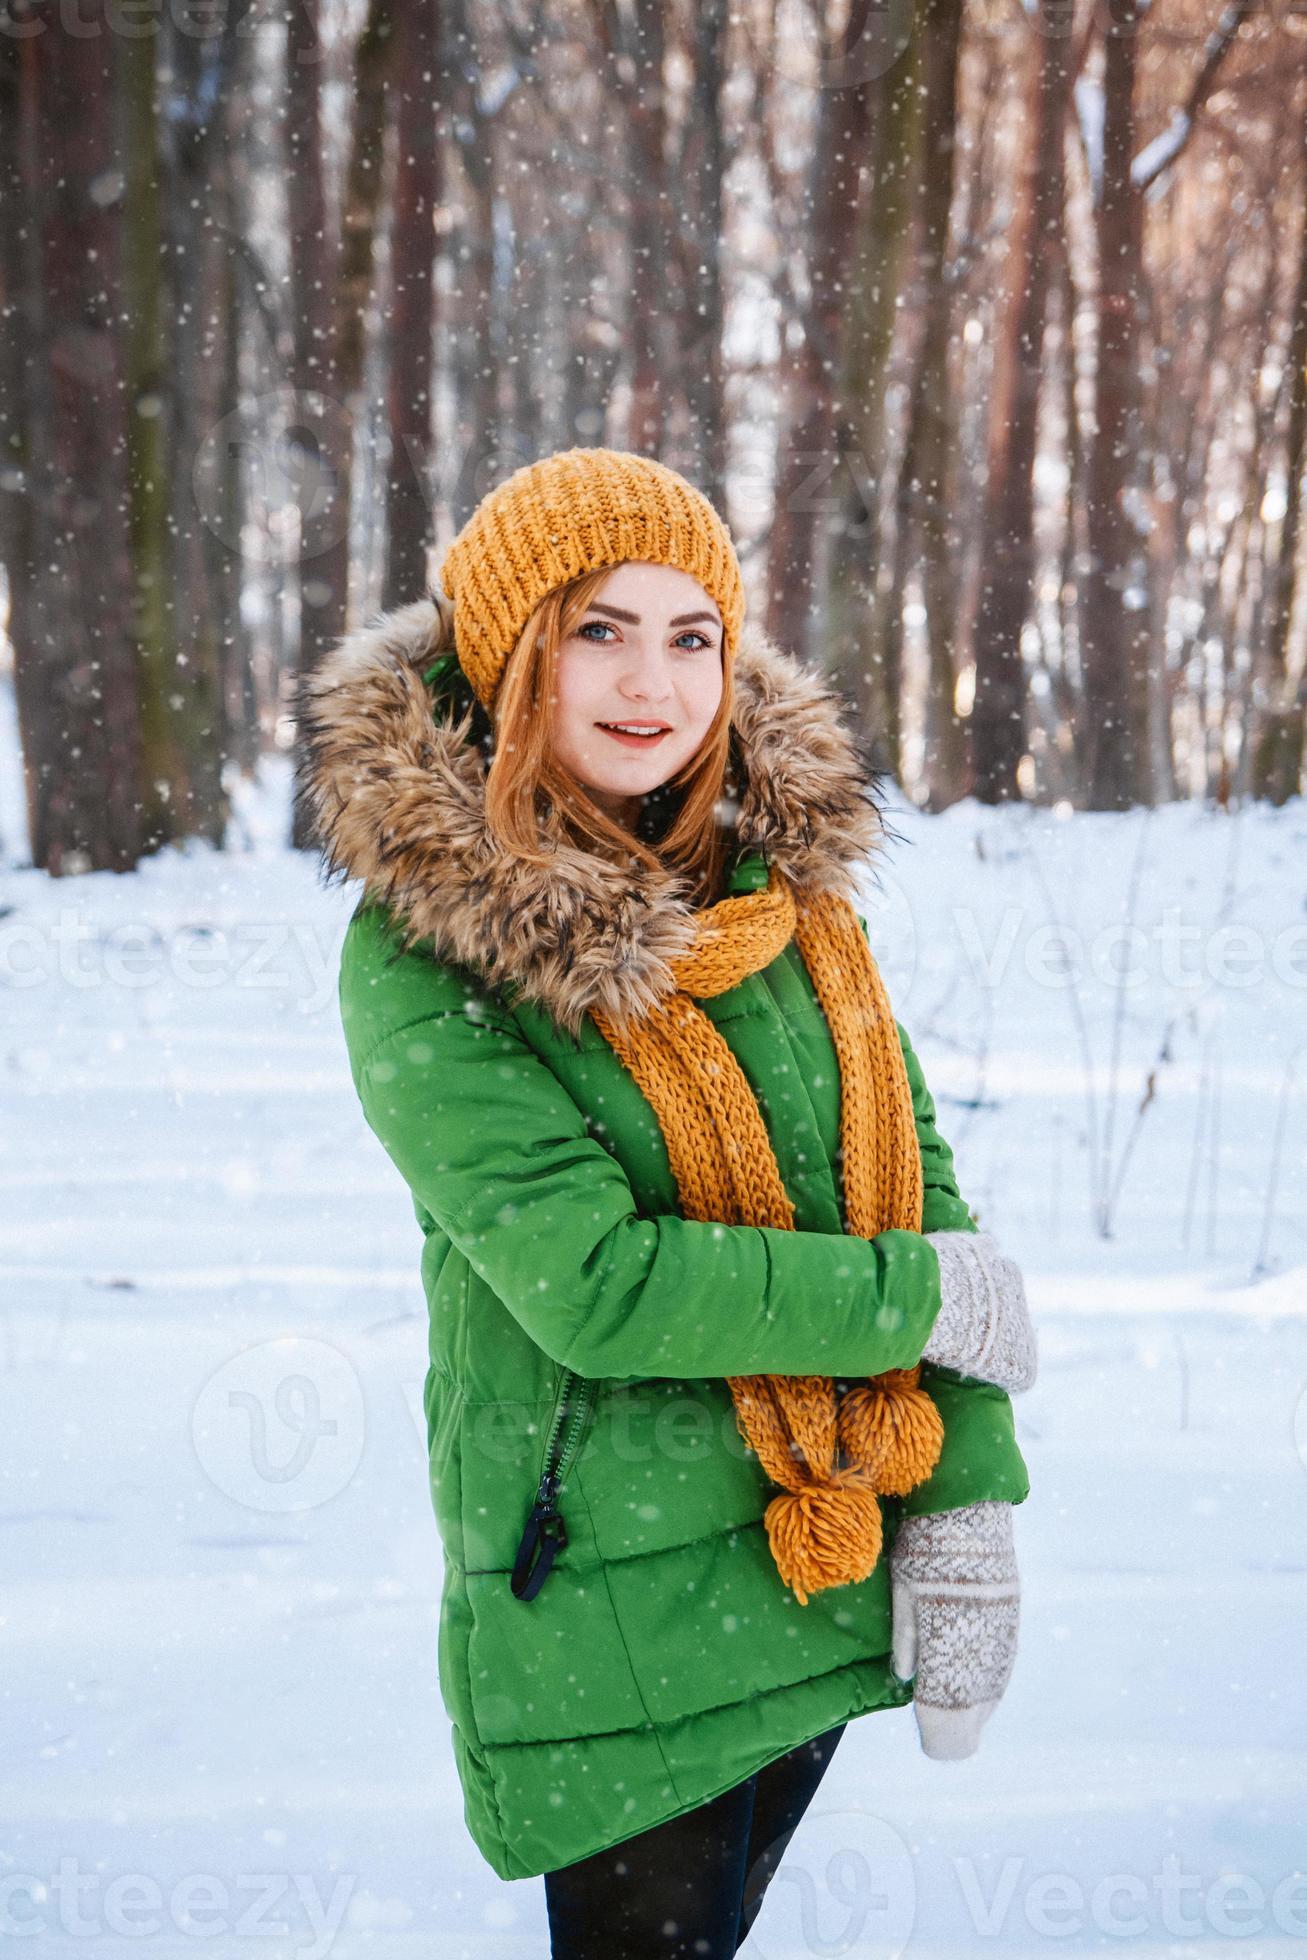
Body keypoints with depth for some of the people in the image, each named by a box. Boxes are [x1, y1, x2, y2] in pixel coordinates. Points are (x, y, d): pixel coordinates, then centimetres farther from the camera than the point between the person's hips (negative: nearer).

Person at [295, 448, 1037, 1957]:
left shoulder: (784, 870, 1)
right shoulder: (421, 948, -16)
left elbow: (914, 1177, 2)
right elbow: (593, 1282, -22)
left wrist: (967, 1504, -6)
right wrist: (919, 1299, -14)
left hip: (828, 1579, 5)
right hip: (615, 1611, -5)